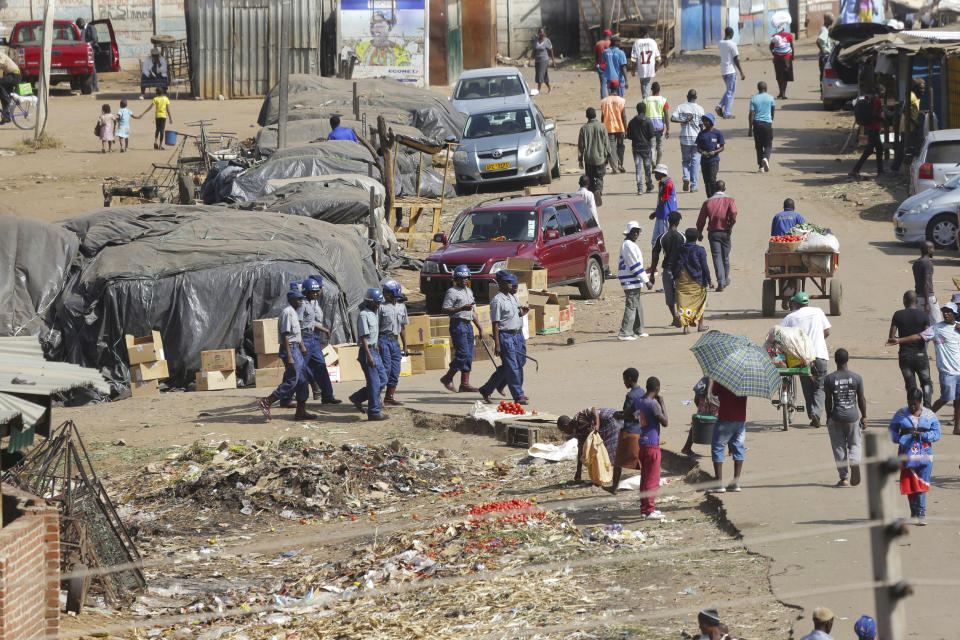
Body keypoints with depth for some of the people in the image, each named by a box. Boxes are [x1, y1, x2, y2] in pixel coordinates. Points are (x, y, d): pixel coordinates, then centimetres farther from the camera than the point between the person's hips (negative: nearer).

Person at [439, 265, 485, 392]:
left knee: (469, 356, 5)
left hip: (468, 325, 8)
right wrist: (462, 308, -22)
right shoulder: (452, 292, -6)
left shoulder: (469, 291, 20)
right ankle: (447, 378, -2)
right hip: (457, 324, -8)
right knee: (463, 353, -14)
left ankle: (465, 383, 7)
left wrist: (480, 328, 22)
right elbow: (445, 309, -14)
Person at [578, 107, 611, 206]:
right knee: (599, 177, 7)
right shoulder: (602, 127, -4)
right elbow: (606, 142, 0)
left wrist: (580, 159, 6)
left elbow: (581, 145, -2)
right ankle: (598, 190, -21)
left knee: (590, 178, 11)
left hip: (588, 158, 0)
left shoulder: (584, 128, -4)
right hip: (599, 157, 0)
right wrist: (607, 156, 11)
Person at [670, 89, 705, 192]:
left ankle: (686, 178, -7)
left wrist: (683, 121, -9)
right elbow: (701, 125, -3)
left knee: (685, 160, 17)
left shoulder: (681, 107, 0)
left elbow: (672, 118, -14)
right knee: (695, 162, 4)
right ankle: (693, 186, 2)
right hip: (696, 137, -1)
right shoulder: (699, 109, -4)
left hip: (684, 137, 1)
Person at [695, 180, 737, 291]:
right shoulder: (729, 200, 0)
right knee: (725, 257, 16)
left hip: (712, 232, 0)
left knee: (717, 257, -4)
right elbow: (733, 212, -20)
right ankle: (726, 281, 31)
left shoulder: (707, 202, 5)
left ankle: (721, 282, -17)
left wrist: (699, 232, 14)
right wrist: (731, 225, -8)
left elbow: (701, 219, 3)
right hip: (725, 232, 0)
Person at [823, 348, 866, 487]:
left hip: (836, 418, -1)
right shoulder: (856, 377, -2)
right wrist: (864, 417, 13)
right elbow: (861, 399, 3)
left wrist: (828, 418, 9)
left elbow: (828, 401, -2)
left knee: (839, 447, 8)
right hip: (852, 417, 1)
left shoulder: (829, 379, -6)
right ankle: (854, 461, -17)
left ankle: (844, 478, 8)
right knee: (854, 444, 15)